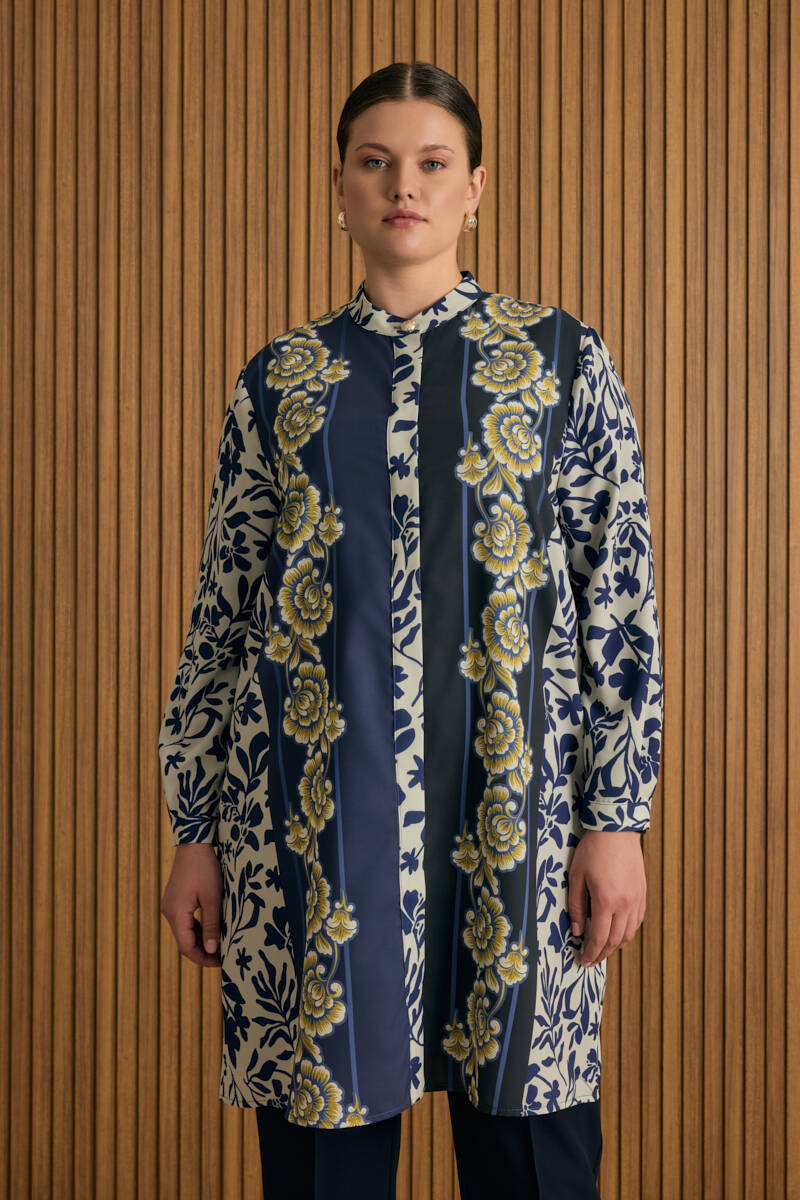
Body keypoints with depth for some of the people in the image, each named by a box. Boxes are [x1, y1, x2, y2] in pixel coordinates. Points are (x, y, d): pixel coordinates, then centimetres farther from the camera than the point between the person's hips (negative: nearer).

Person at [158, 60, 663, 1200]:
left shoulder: (564, 359, 6)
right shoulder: (280, 379, 9)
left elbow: (621, 596, 2)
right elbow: (220, 613, 10)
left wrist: (617, 816, -5)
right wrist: (197, 833, 7)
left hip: (514, 805, -1)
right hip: (314, 805, 1)